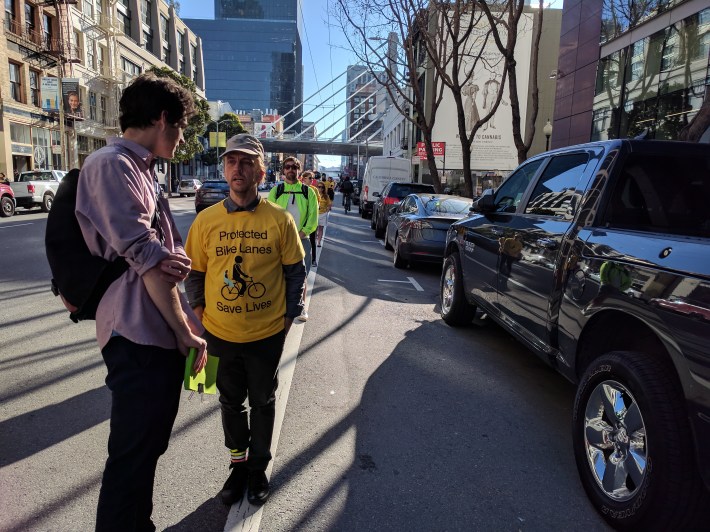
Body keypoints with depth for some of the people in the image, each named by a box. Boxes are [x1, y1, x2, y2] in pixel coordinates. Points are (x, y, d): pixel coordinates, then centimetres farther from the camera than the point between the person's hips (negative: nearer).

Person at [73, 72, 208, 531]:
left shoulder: (141, 170, 18)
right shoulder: (111, 164, -12)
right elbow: (144, 256, -17)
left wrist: (174, 262, -4)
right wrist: (185, 332, -13)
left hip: (162, 334, 10)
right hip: (138, 336, -10)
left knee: (149, 446, 20)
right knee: (133, 454, 0)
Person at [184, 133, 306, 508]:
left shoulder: (279, 219, -7)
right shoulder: (206, 220, -2)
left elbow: (295, 271, 0)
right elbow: (195, 272, 7)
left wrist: (289, 316, -3)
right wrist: (201, 312, 0)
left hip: (267, 334, -1)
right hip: (221, 334, 2)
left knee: (262, 403, 16)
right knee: (231, 402, 18)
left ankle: (258, 467, 36)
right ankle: (238, 463, 39)